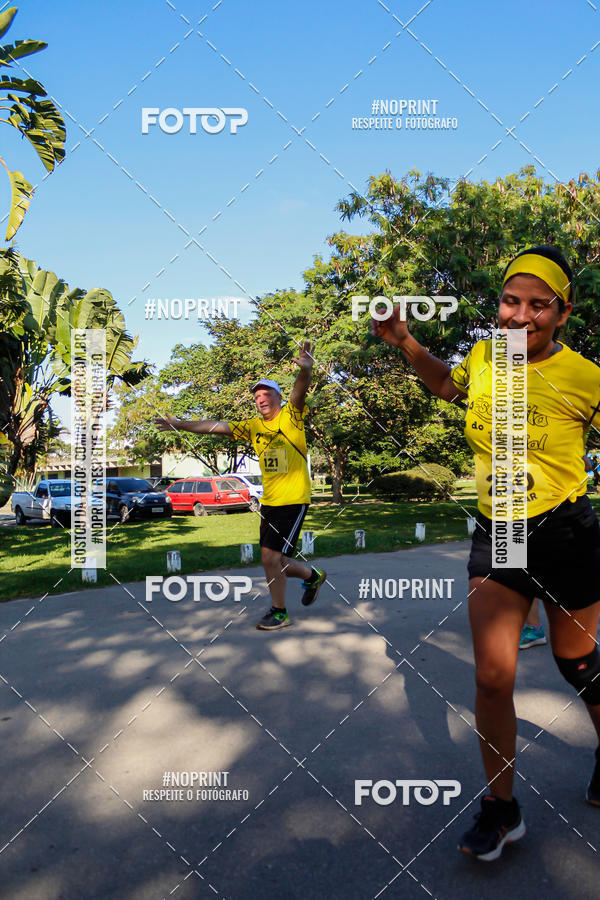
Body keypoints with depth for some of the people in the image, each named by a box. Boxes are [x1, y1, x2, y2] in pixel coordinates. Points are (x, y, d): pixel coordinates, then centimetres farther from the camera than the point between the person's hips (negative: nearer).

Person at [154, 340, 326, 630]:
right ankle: (313, 576, 40)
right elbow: (216, 426, 7)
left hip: (294, 500, -6)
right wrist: (181, 425, 1)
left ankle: (279, 612, 13)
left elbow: (299, 391, -26)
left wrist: (305, 369, -45)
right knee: (274, 562, 11)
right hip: (269, 502, 6)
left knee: (271, 557, -9)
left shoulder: (291, 417, -6)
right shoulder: (253, 426, 9)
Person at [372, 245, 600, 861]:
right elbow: (448, 386, 22)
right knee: (491, 677, 1)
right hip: (494, 536, 3)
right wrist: (404, 342, 11)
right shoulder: (483, 355, 0)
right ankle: (501, 809, 26)